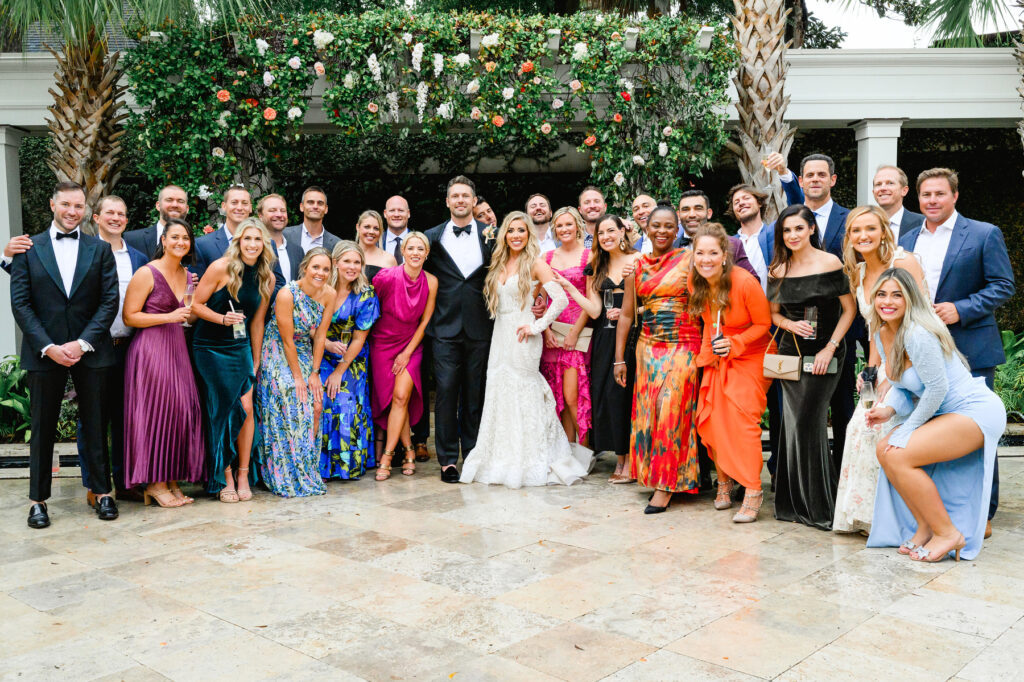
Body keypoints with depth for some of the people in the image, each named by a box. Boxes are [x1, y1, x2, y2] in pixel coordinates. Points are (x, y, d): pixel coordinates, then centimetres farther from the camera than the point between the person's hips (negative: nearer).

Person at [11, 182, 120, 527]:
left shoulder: (100, 250, 5)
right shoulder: (29, 249, 4)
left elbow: (110, 301, -1)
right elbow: (20, 303, 0)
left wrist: (82, 343, -11)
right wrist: (48, 347, -11)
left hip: (90, 351, 0)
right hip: (44, 352, 0)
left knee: (95, 425, 7)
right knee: (42, 428, 6)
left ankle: (102, 492, 18)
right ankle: (38, 499, 15)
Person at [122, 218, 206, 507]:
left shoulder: (188, 275, 14)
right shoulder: (147, 273, -7)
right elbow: (129, 317, -11)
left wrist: (192, 312, 4)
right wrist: (168, 317, -18)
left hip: (177, 348, 7)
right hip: (151, 348, -7)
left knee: (180, 411, 3)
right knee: (155, 411, -4)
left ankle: (172, 480, 13)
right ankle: (154, 482, 6)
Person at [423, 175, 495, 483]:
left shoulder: (489, 236, 7)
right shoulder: (432, 236, 7)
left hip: (479, 327, 1)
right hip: (445, 327, 0)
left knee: (475, 394, 7)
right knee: (446, 391, -3)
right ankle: (448, 459, 5)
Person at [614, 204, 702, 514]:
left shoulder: (688, 260, -1)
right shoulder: (637, 266, 9)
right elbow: (626, 314, 12)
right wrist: (619, 358, 10)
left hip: (683, 346, -4)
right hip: (648, 347, 4)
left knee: (672, 412, -8)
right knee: (647, 413, 5)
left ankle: (666, 484, -1)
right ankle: (651, 474, 19)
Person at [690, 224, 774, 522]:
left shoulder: (745, 282, -23)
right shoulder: (695, 281, -7)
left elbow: (763, 323, -12)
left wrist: (735, 343, -23)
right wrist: (710, 349, 6)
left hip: (751, 357, -5)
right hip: (717, 359, 5)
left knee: (742, 417, -16)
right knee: (711, 419, -2)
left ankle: (753, 490, -8)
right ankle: (724, 481, 18)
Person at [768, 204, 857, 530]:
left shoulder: (830, 263, -5)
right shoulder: (778, 270, 7)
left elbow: (849, 309, -4)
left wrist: (829, 348, -11)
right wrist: (789, 324, -6)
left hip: (824, 355, -4)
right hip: (791, 353, 4)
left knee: (808, 421, -9)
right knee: (793, 424, 4)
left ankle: (820, 505, 5)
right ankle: (797, 503, 16)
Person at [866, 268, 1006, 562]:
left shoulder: (917, 335, -24)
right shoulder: (882, 333, 4)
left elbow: (937, 388, -22)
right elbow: (901, 383, 13)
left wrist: (906, 431, -16)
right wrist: (890, 409, -7)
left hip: (976, 411, -9)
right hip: (942, 413, 9)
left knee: (899, 456, -20)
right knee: (885, 449, -2)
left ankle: (948, 534, -3)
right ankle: (924, 529, 10)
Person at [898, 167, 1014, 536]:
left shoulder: (985, 234, -2)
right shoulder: (906, 241, 13)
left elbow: (1003, 286, -6)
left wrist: (960, 309, -17)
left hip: (969, 351, -5)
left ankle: (982, 514, 10)